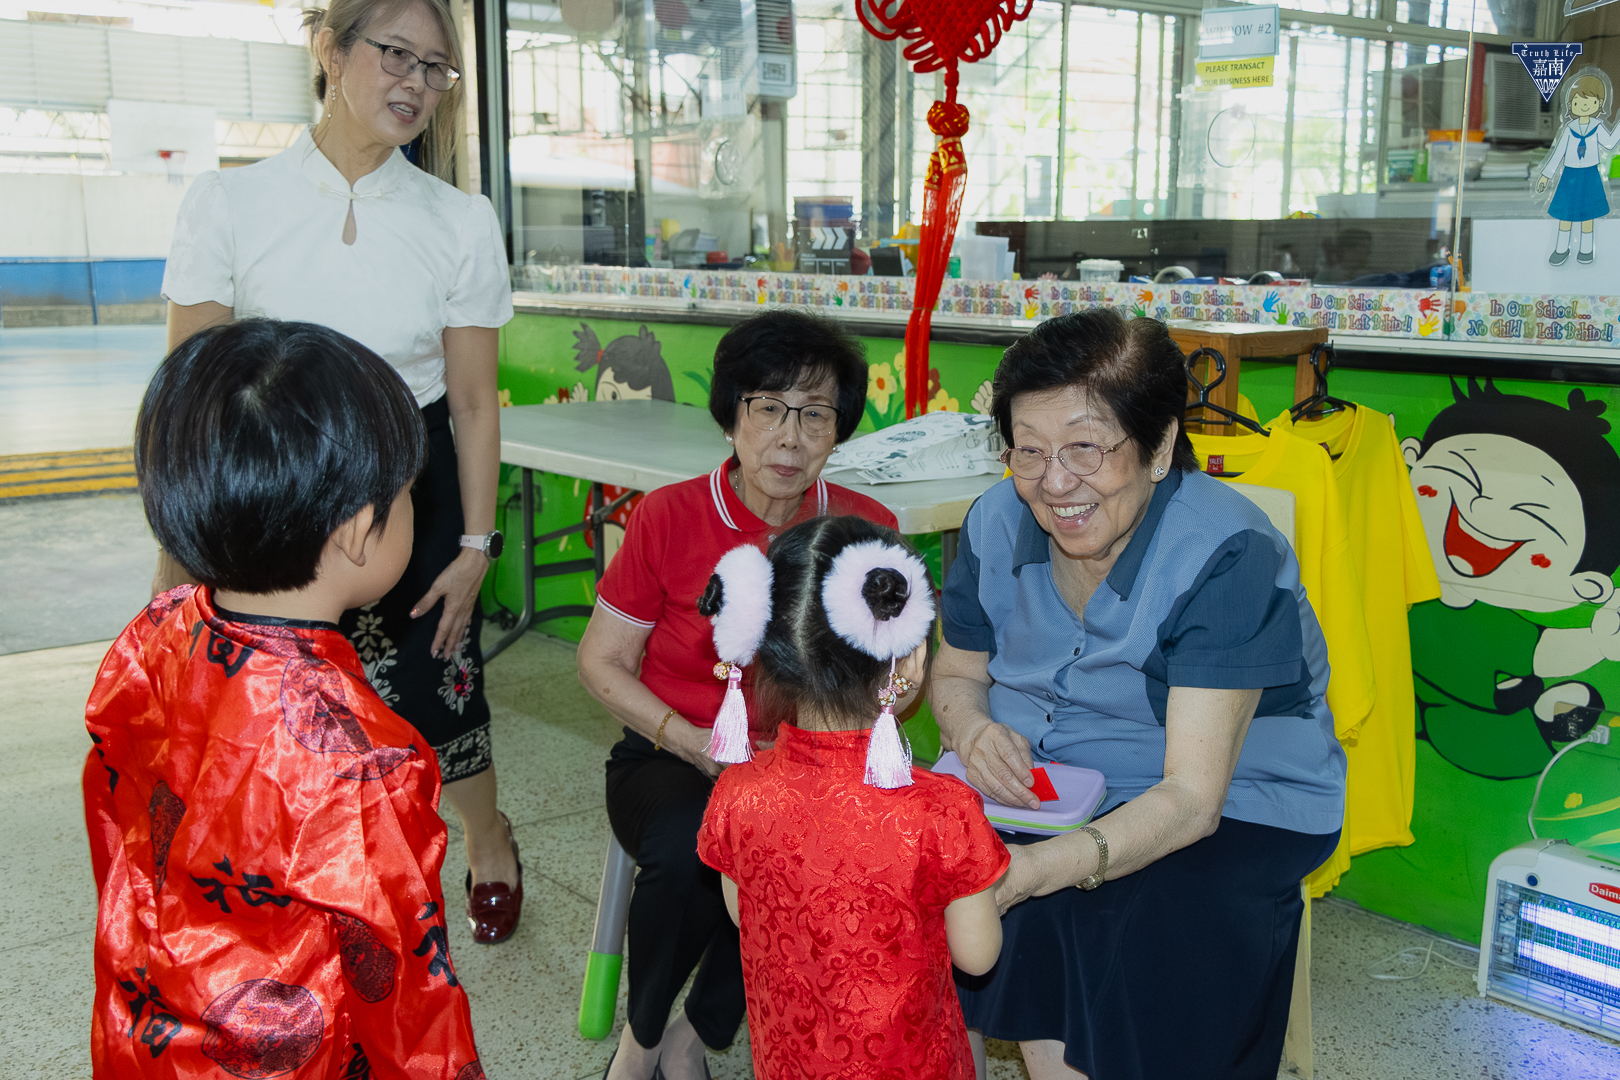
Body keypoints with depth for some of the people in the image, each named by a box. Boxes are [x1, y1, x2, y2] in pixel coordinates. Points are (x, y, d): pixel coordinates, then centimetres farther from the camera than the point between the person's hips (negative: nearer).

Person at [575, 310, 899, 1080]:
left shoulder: (867, 531, -3)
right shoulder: (669, 517, -8)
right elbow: (601, 660, -1)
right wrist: (694, 743, -14)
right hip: (669, 755, -1)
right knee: (685, 851, -33)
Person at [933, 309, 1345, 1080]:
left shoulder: (1227, 556, -24)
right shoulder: (997, 523, -5)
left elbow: (1192, 798, -29)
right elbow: (955, 673, 11)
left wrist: (1033, 869, -45)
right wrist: (975, 728, -16)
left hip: (1230, 809, -4)